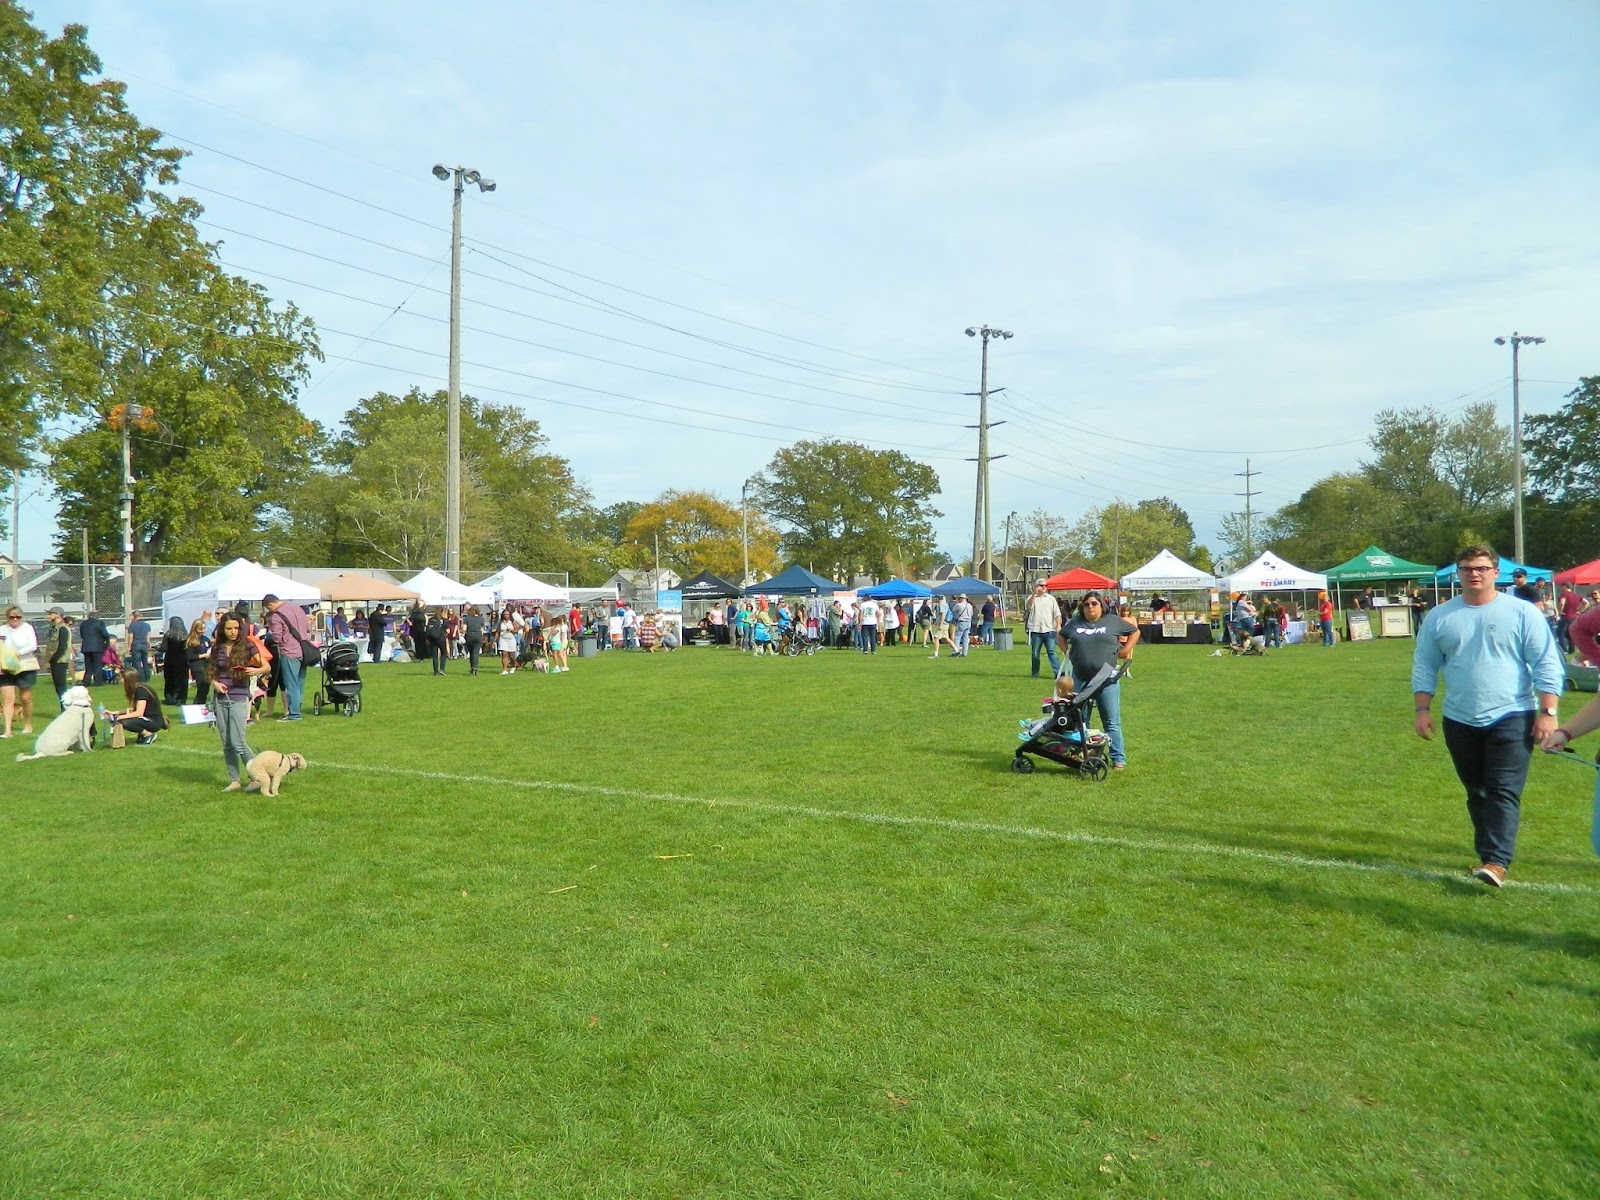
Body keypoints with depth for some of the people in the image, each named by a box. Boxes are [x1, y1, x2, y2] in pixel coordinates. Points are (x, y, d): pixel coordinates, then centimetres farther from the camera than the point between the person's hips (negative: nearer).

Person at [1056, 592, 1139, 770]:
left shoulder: (1113, 621, 2)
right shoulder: (1074, 623, 8)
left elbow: (1135, 632, 11)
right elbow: (1061, 636, 25)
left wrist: (1125, 651, 5)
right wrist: (1067, 652, 12)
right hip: (1080, 680, 3)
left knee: (1112, 722, -1)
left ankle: (1118, 759, 3)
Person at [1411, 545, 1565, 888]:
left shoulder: (1522, 613, -2)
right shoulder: (1439, 617, 5)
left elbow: (1547, 665, -3)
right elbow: (1424, 667, 9)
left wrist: (1547, 711, -9)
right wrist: (1423, 709, 2)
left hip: (1511, 719, -3)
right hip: (1460, 722, 3)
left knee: (1504, 792, -11)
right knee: (1477, 793, 12)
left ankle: (1497, 862, -16)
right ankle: (1488, 854, 23)